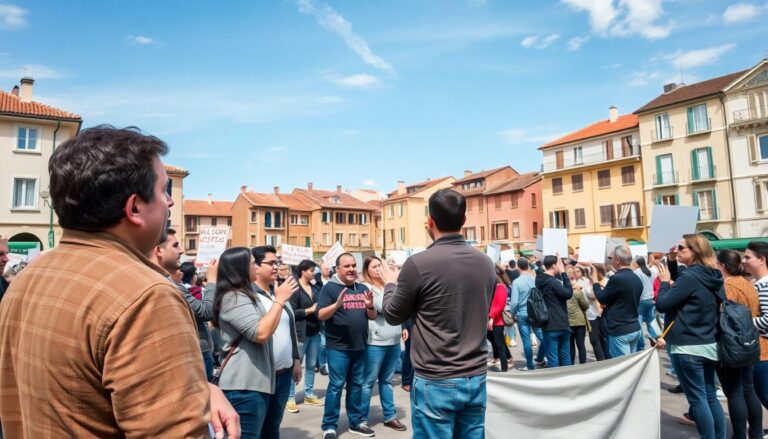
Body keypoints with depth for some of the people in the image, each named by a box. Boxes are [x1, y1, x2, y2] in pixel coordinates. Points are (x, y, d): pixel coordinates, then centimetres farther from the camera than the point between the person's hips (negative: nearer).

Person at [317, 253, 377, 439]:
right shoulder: (330, 287, -6)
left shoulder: (363, 288, 9)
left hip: (360, 346, 5)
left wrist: (370, 306, -10)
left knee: (357, 385, 15)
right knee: (336, 385, 1)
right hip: (338, 347, -5)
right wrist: (337, 304, -30)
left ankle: (356, 422, 28)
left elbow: (372, 316, 11)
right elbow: (321, 315, -14)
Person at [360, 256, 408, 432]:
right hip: (375, 342, -6)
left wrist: (402, 327, 13)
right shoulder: (366, 288, -9)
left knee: (386, 380, 17)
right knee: (368, 382, 3)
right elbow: (382, 307, -22)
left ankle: (390, 416, 27)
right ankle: (362, 419, 15)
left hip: (394, 341, 6)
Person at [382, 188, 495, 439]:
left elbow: (393, 315, -3)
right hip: (476, 379, 5)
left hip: (435, 382, -5)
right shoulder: (486, 264, 0)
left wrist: (390, 283, 16)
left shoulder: (419, 264, -17)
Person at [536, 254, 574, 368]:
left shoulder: (541, 280, 5)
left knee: (553, 359, 4)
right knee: (565, 357, 14)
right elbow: (568, 293, -10)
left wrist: (560, 273, 6)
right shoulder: (552, 282, -16)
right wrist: (563, 272, -8)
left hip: (550, 326, 4)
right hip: (562, 325, -4)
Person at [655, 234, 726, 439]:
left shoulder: (689, 277, -19)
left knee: (697, 399, 2)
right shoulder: (712, 277, 7)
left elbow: (662, 305, -17)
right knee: (710, 396, 16)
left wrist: (664, 281, -5)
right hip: (709, 344, 8)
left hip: (688, 347, -8)